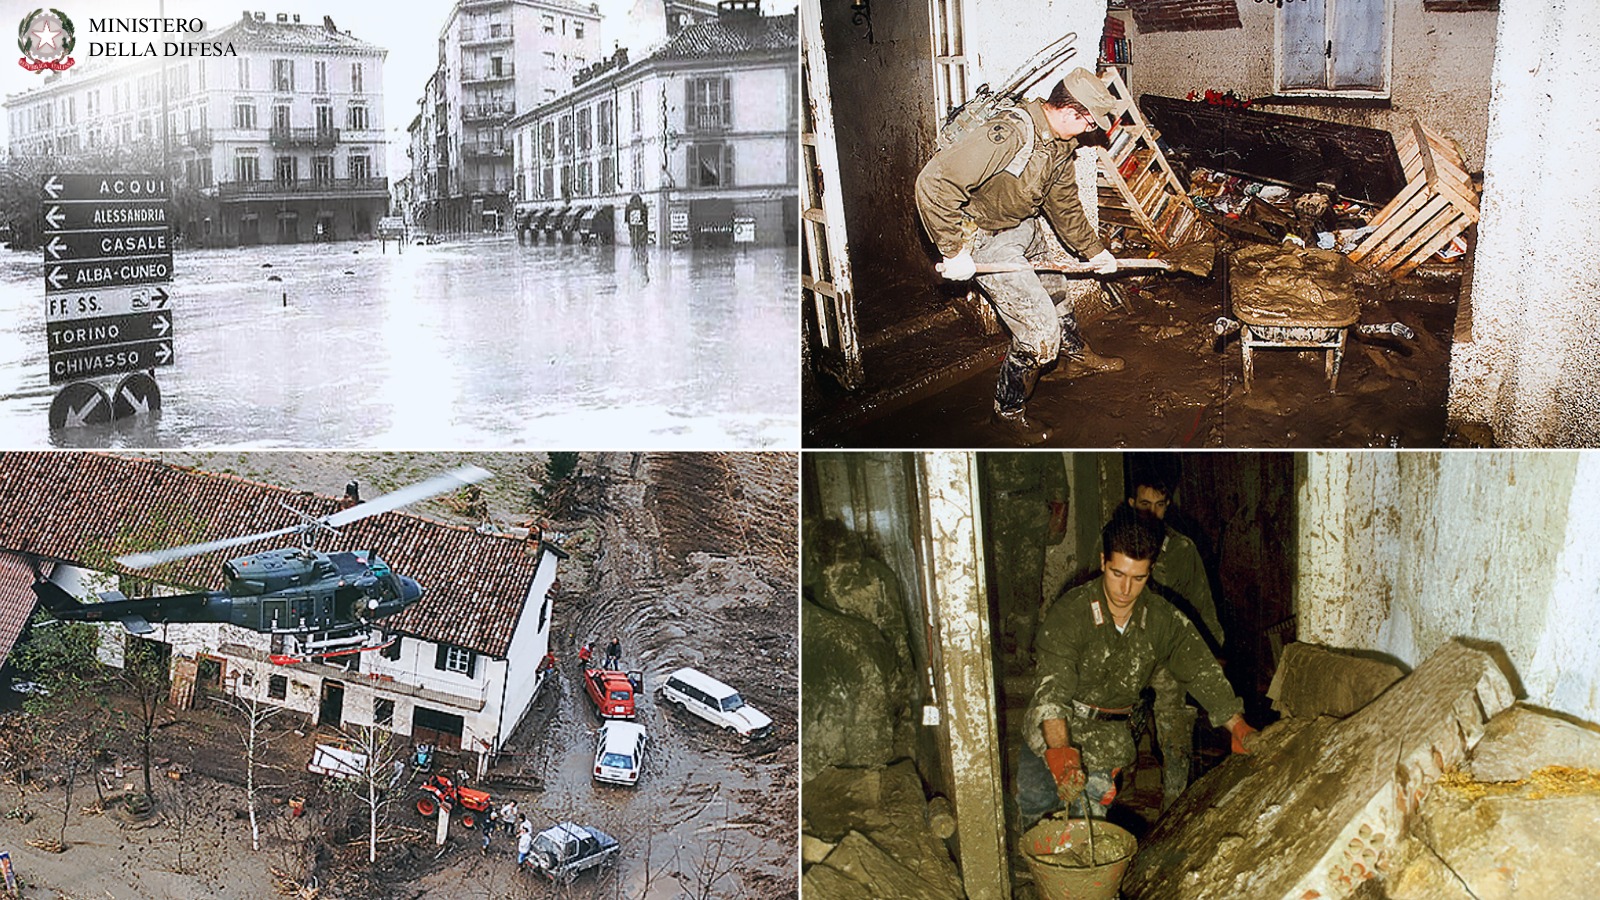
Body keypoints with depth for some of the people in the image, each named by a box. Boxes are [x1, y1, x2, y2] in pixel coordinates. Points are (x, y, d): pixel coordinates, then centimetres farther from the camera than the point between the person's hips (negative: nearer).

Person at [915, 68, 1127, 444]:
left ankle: (1075, 356, 57)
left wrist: (1094, 250, 22)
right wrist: (954, 251, -31)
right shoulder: (1010, 133, -31)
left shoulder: (1062, 145, -1)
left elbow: (1065, 206, 16)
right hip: (986, 239, -9)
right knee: (1040, 333, -10)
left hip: (1026, 227, 9)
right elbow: (934, 181, -36)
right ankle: (1008, 412, 12)